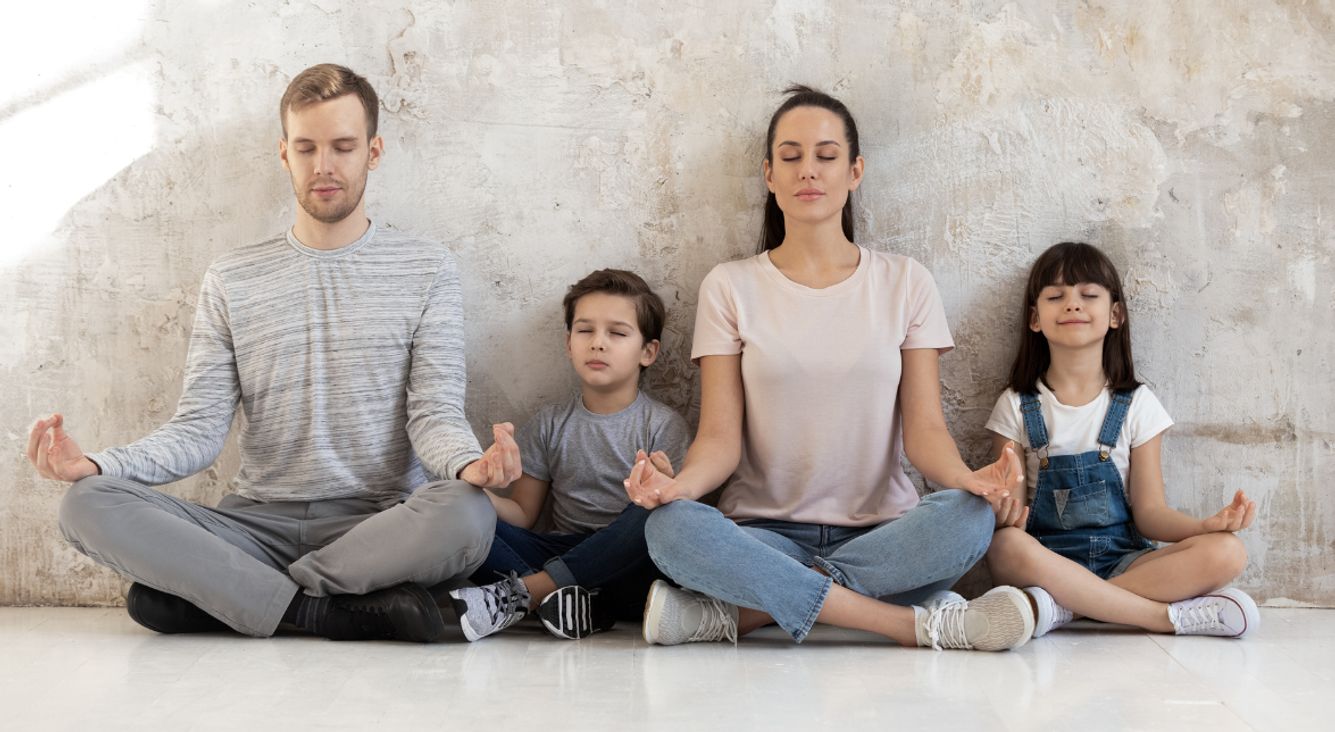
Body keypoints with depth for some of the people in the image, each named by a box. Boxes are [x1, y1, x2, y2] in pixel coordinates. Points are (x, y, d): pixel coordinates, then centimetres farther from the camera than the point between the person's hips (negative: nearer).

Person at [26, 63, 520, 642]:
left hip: (379, 526, -1)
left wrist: (470, 461, -28)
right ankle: (331, 612, -24)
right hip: (259, 524, 2)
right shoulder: (232, 279, 11)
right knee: (88, 505, -22)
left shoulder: (427, 269, 6)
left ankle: (213, 596, -21)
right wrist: (98, 464, -15)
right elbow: (200, 428, 4)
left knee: (466, 513, -36)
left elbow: (434, 414, -3)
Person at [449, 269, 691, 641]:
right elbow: (523, 514, 10)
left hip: (627, 572, -2)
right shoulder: (550, 425, 13)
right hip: (562, 552, 3)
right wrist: (481, 492, -11)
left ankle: (518, 594, -28)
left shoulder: (664, 425, 2)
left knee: (656, 514, -35)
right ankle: (570, 601, -33)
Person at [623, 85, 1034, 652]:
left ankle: (737, 613, -24)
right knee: (670, 528, -33)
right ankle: (921, 622, -29)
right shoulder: (730, 287, 6)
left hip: (881, 534, 1)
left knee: (968, 519, -32)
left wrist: (968, 477, -23)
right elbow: (720, 437, -1)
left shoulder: (905, 283, 8)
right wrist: (680, 483, -25)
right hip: (765, 534, -1)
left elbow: (924, 428, 1)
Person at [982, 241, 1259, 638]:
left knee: (1226, 552, -24)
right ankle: (1169, 616, -27)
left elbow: (1149, 512, 4)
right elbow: (1014, 511, -1)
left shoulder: (1135, 404, 7)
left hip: (1121, 559, 2)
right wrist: (1005, 513, -26)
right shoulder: (1017, 407, 4)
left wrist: (1208, 525, -17)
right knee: (1006, 546, -37)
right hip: (1047, 559, -2)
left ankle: (1063, 606, -28)